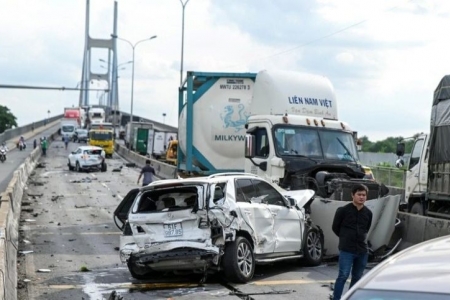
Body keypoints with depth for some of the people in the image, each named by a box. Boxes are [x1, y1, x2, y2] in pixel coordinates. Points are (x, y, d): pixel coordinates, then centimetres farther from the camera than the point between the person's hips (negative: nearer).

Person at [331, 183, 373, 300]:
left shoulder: (368, 213, 6)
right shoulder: (343, 210, -6)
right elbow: (335, 227, 5)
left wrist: (360, 238, 13)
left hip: (362, 250, 5)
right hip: (346, 250, -5)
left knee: (357, 277, 11)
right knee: (343, 276, -10)